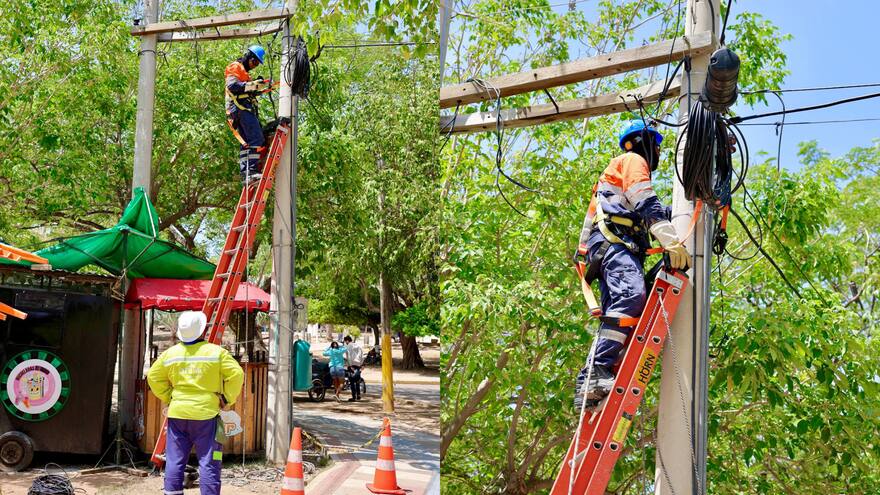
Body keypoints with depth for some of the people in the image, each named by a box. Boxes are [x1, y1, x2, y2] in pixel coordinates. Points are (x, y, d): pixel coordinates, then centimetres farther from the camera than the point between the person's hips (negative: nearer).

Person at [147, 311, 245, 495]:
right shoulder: (216, 352, -7)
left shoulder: (170, 353, 4)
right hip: (206, 413, -3)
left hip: (178, 412, 4)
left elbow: (153, 376, 11)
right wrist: (227, 399, 0)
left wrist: (167, 397, 16)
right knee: (208, 462, 1)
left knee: (175, 460, 11)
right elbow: (236, 375, -11)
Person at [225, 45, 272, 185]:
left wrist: (260, 88, 14)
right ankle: (252, 171, -28)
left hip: (244, 109, 11)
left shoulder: (243, 72, 31)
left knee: (246, 142, 6)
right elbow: (232, 85, -17)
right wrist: (252, 85, -22)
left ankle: (245, 174, 3)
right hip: (241, 109, -11)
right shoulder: (235, 67, 0)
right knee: (257, 139, -20)